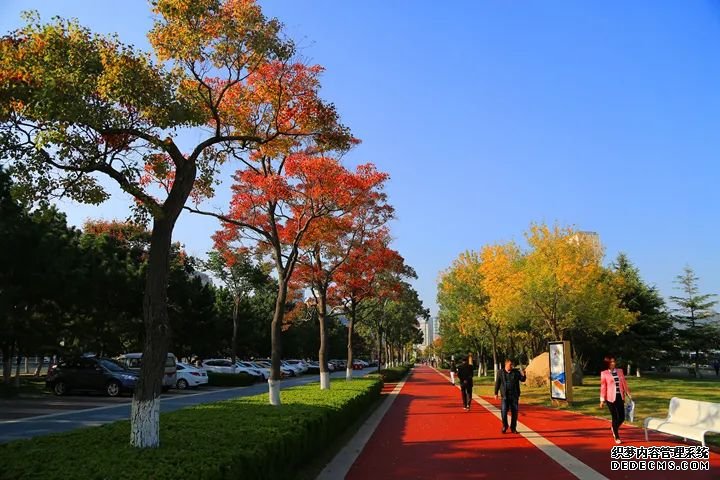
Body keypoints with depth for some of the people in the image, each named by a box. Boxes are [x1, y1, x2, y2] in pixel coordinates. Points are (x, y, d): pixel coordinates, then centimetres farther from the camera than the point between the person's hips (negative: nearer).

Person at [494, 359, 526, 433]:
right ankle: (504, 426, 13)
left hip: (514, 396, 2)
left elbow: (522, 380, 4)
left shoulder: (516, 372, 3)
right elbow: (497, 383, 6)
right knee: (503, 411, -9)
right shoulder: (501, 373, 1)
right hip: (505, 396, -2)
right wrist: (496, 393, 6)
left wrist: (523, 375, -18)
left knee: (514, 412, 6)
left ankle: (513, 428, 20)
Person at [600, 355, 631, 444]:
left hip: (620, 397, 4)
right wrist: (602, 400, -3)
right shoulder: (604, 373, -3)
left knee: (622, 417, 3)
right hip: (611, 398, -4)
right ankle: (617, 437, 15)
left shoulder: (620, 371, 8)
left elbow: (624, 383, 10)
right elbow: (603, 387, -2)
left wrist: (628, 393, 6)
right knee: (615, 417, 0)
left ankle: (614, 428, 35)